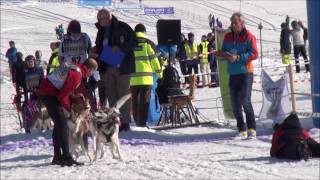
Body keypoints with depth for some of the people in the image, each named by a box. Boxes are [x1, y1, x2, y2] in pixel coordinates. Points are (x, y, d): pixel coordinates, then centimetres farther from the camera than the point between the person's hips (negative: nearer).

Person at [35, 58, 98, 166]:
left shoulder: (75, 68, 10)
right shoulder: (76, 75, -21)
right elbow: (63, 96, -20)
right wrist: (69, 107, -5)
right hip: (49, 94, -11)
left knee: (58, 125, 15)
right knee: (62, 124, -14)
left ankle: (57, 157, 18)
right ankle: (66, 157, -19)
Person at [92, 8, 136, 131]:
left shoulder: (123, 27, -7)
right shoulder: (101, 30, 13)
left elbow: (134, 42, -9)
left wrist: (120, 48, -21)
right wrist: (97, 55, 6)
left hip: (122, 67, -6)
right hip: (107, 68, 6)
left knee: (123, 93, -3)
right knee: (111, 95, 5)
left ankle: (125, 122, -1)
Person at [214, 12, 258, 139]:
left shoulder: (248, 37, -5)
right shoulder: (228, 37, 13)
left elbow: (254, 54, -13)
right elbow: (223, 52, 22)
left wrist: (238, 57, -20)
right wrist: (221, 54, -2)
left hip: (245, 73, -6)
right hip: (233, 74, 6)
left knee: (245, 101, -13)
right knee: (235, 104, 5)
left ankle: (251, 128, -3)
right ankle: (242, 130, 13)